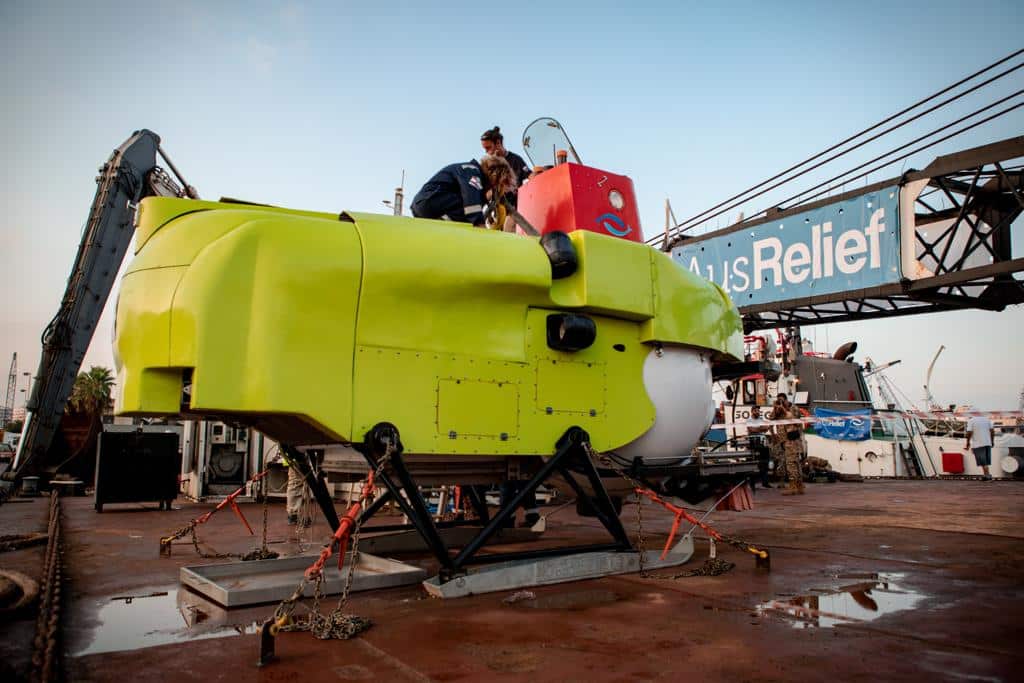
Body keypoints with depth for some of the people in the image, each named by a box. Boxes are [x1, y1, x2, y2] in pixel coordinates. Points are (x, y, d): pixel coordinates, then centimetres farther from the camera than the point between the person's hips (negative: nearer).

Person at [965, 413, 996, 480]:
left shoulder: (971, 421, -7)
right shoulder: (987, 419, 9)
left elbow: (969, 433, -12)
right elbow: (992, 431, 7)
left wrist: (968, 443, -1)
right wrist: (992, 441, 15)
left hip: (978, 444, -5)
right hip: (987, 443, 5)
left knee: (983, 462, -1)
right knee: (986, 461, 15)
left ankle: (988, 476, -5)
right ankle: (986, 475, 18)